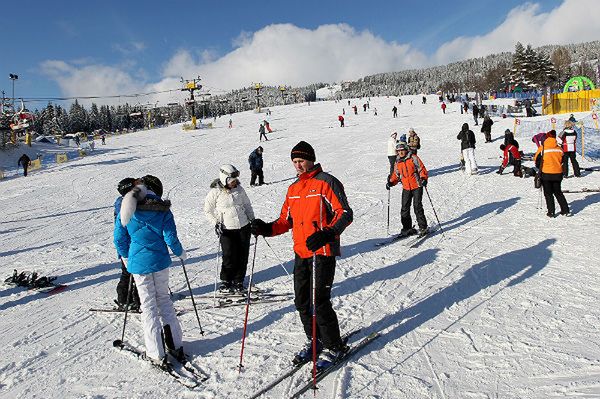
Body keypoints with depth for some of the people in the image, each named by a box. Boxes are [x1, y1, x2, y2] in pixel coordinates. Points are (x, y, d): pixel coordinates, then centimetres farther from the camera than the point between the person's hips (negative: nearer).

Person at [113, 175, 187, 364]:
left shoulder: (126, 209, -4)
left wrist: (126, 257, 16)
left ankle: (157, 355, 12)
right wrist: (180, 253, 10)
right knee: (164, 299, 18)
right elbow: (170, 238, -8)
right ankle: (176, 346, 19)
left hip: (138, 263, 0)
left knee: (148, 306, 8)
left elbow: (119, 238, 0)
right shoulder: (163, 209, -7)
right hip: (160, 261, 1)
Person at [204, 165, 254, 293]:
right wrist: (216, 223, -11)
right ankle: (225, 282, 17)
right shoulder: (215, 192, -8)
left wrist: (252, 219, 9)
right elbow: (208, 211, 1)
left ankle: (238, 282, 21)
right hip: (226, 229, -4)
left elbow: (247, 204, 17)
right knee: (230, 257, -6)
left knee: (243, 256, 5)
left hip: (244, 227, 4)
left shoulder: (239, 189, 4)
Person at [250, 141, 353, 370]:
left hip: (323, 252, -7)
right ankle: (314, 340, 33)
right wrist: (268, 229, 0)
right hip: (301, 252, 7)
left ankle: (334, 347, 16)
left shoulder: (326, 182, -8)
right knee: (301, 302, 12)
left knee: (319, 302, -5)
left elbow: (345, 213, -14)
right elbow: (286, 220, 18)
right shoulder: (293, 188, 15)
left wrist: (326, 234, -30)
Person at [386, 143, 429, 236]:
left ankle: (423, 227, 0)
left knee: (417, 206, -10)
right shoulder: (398, 163, 10)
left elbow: (422, 169, -5)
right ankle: (407, 228, 15)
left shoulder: (413, 158, -5)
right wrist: (391, 182, 2)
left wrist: (423, 178, -20)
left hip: (417, 187, -5)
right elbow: (396, 176, 18)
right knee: (405, 208, 4)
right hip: (406, 188, 5)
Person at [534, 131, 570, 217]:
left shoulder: (542, 148, -11)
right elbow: (561, 161, 10)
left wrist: (540, 168, 15)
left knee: (548, 193, 7)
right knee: (558, 192, 18)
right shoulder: (559, 149, 0)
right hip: (558, 173, 3)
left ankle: (551, 212, 3)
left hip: (546, 174, -3)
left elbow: (537, 159, -4)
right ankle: (565, 210, 16)